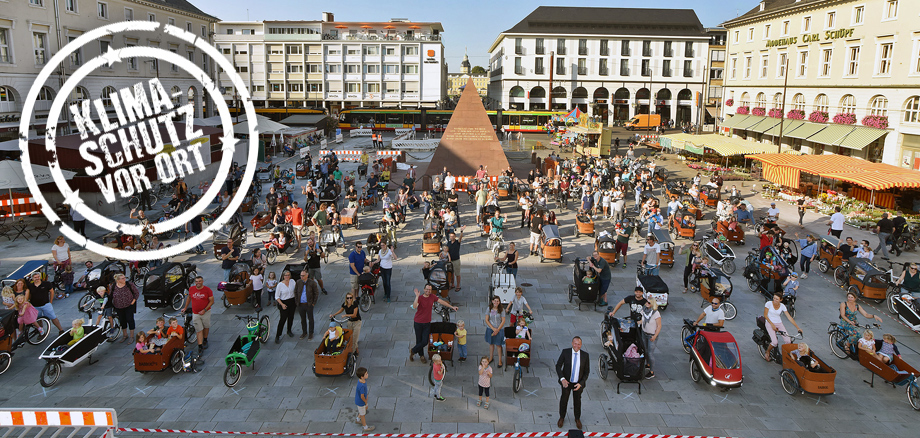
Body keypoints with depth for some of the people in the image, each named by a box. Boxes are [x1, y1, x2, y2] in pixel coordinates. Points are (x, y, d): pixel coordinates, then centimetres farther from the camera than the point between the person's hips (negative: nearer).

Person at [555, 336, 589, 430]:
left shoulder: (585, 355, -13)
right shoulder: (565, 352, -15)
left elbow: (587, 371, -6)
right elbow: (558, 365, -10)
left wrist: (581, 383, -15)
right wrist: (562, 379, -23)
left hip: (578, 383, 0)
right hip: (566, 382, 0)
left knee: (577, 401, 21)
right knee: (564, 400, 18)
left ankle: (577, 419, 46)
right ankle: (561, 418, 44)